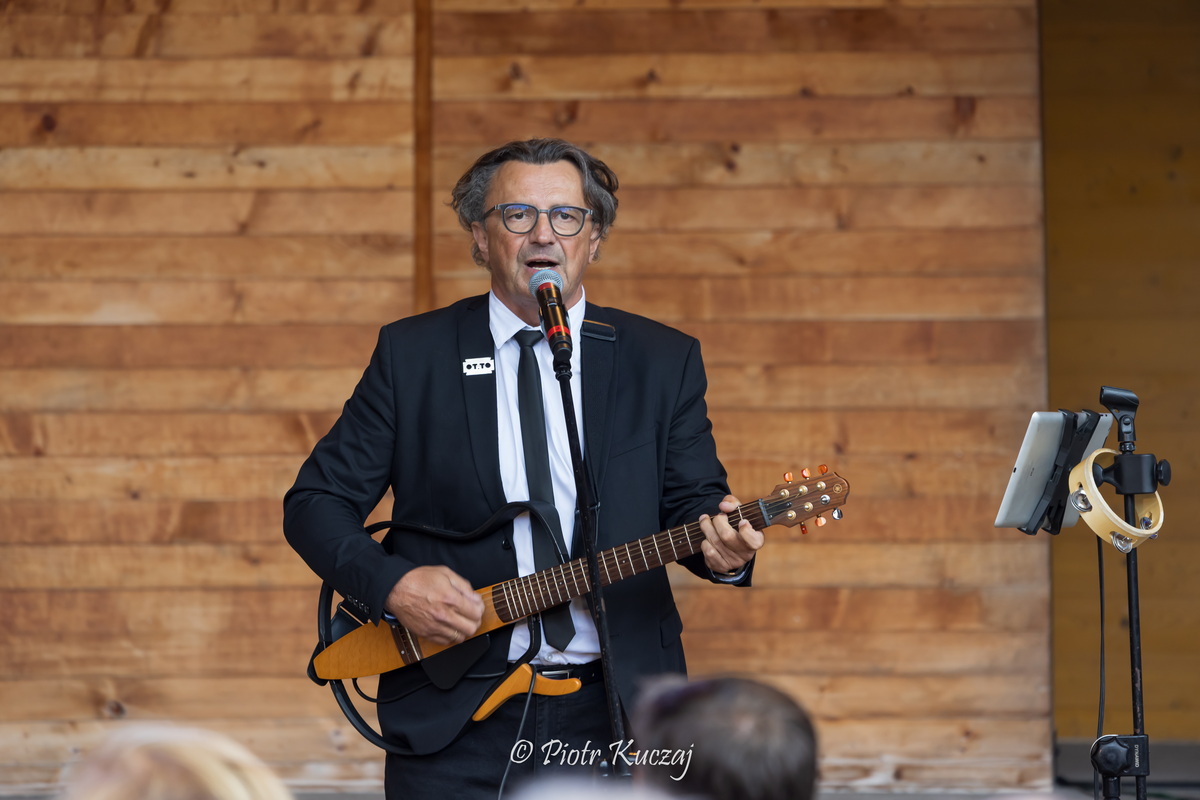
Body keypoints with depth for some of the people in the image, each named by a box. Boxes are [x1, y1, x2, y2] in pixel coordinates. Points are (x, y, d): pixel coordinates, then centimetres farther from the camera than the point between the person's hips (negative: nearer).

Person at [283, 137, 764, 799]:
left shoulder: (663, 361, 7)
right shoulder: (410, 354, 4)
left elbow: (692, 500, 7)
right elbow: (315, 502, 5)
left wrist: (721, 546, -17)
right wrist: (392, 584, -13)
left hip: (615, 713, 1)